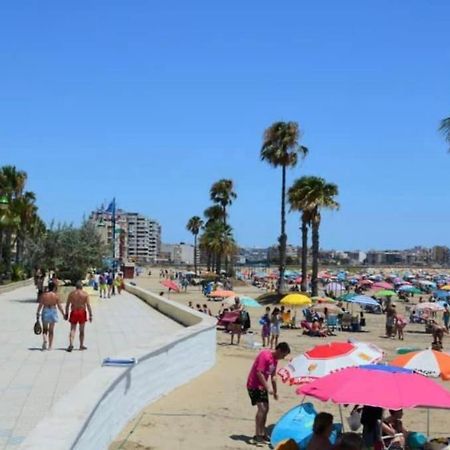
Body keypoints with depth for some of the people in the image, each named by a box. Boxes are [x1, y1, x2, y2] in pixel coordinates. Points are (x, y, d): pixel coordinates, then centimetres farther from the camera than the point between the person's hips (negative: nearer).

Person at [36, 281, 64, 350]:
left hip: (45, 312, 0)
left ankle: (45, 339, -15)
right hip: (53, 312, 0)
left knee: (45, 329, 14)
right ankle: (50, 346, 9)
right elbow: (59, 306, -3)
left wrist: (37, 314, 5)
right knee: (51, 330, 8)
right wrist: (63, 314, 7)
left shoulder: (43, 295, -3)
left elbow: (40, 305, -3)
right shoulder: (56, 296, -5)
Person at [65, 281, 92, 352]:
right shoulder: (85, 294, -2)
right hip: (82, 312, -1)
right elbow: (88, 305, -7)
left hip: (74, 312, 1)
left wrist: (66, 314, 11)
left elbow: (67, 305, 3)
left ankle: (71, 344, -18)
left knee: (72, 329, 1)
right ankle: (81, 345, 17)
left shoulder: (71, 294, 2)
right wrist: (90, 315, -4)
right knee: (82, 330, 11)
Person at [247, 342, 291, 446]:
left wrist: (275, 391, 17)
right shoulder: (265, 355, -21)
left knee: (265, 408, 12)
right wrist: (268, 387, -26)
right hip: (254, 385, -10)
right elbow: (259, 373, -26)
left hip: (262, 386, 10)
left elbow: (273, 376, 17)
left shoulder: (275, 359, 8)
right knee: (261, 408, -17)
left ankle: (262, 434, 24)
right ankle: (257, 436, -15)